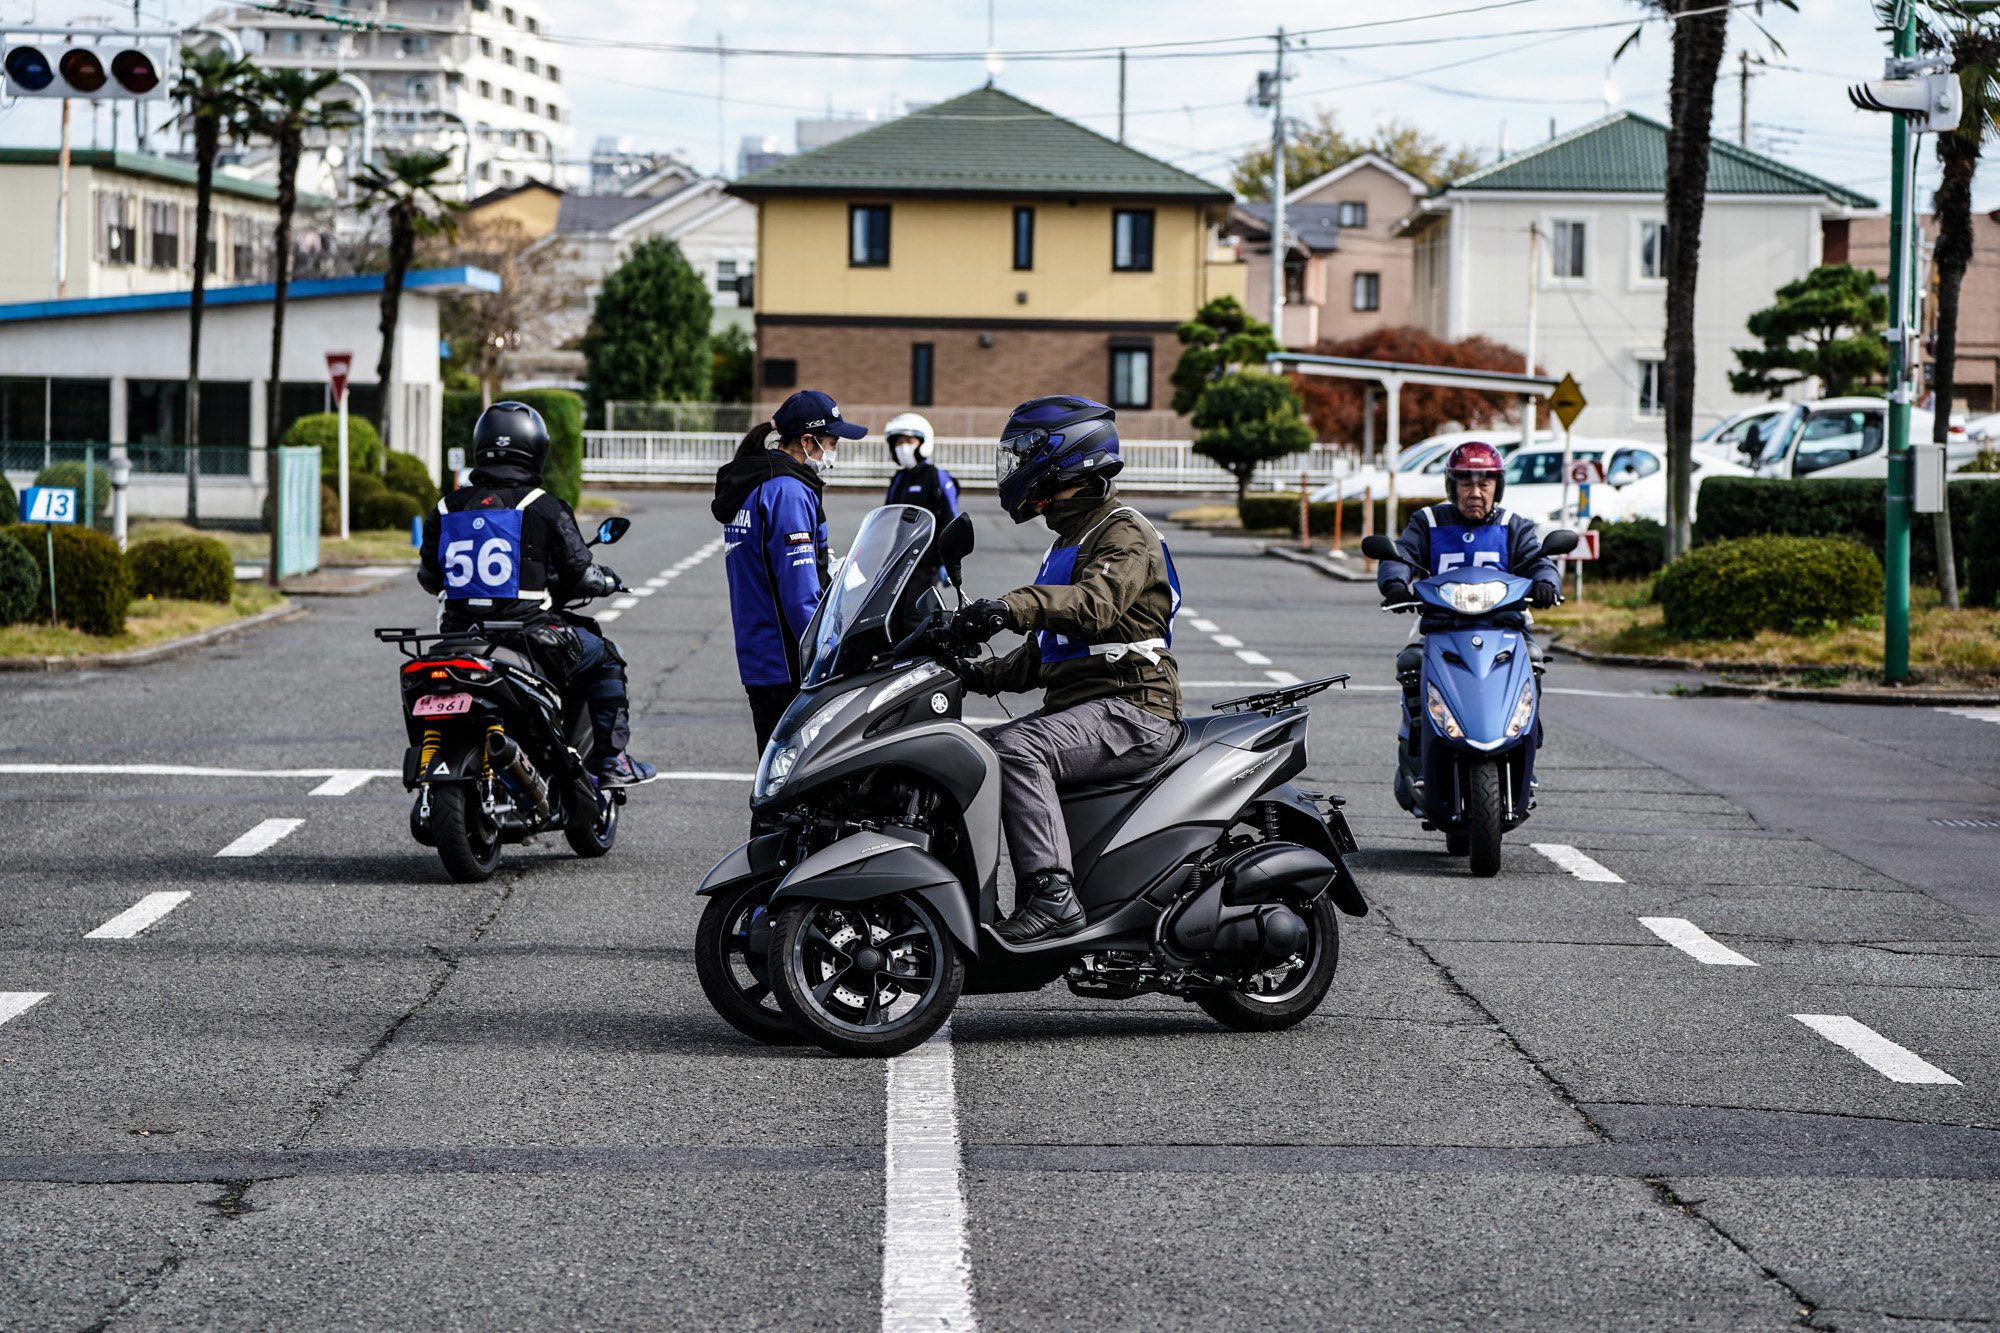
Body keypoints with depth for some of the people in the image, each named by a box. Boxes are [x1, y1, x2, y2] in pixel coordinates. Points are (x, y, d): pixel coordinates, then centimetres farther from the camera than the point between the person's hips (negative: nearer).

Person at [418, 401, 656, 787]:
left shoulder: (446, 509, 6)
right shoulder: (545, 509, -6)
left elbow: (429, 577, 15)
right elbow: (579, 575, -3)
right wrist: (608, 581, 20)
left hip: (459, 631, 4)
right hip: (528, 630, -4)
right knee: (603, 658, 18)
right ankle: (613, 762, 17)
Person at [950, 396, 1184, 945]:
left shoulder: (1126, 534, -8)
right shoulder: (1070, 543, 25)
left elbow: (1096, 603, -31)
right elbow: (1044, 652, 30)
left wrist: (1014, 607, -46)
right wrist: (983, 674, 14)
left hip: (1132, 709, -10)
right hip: (1075, 707, 10)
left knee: (1017, 750, -31)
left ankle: (1051, 893, -38)